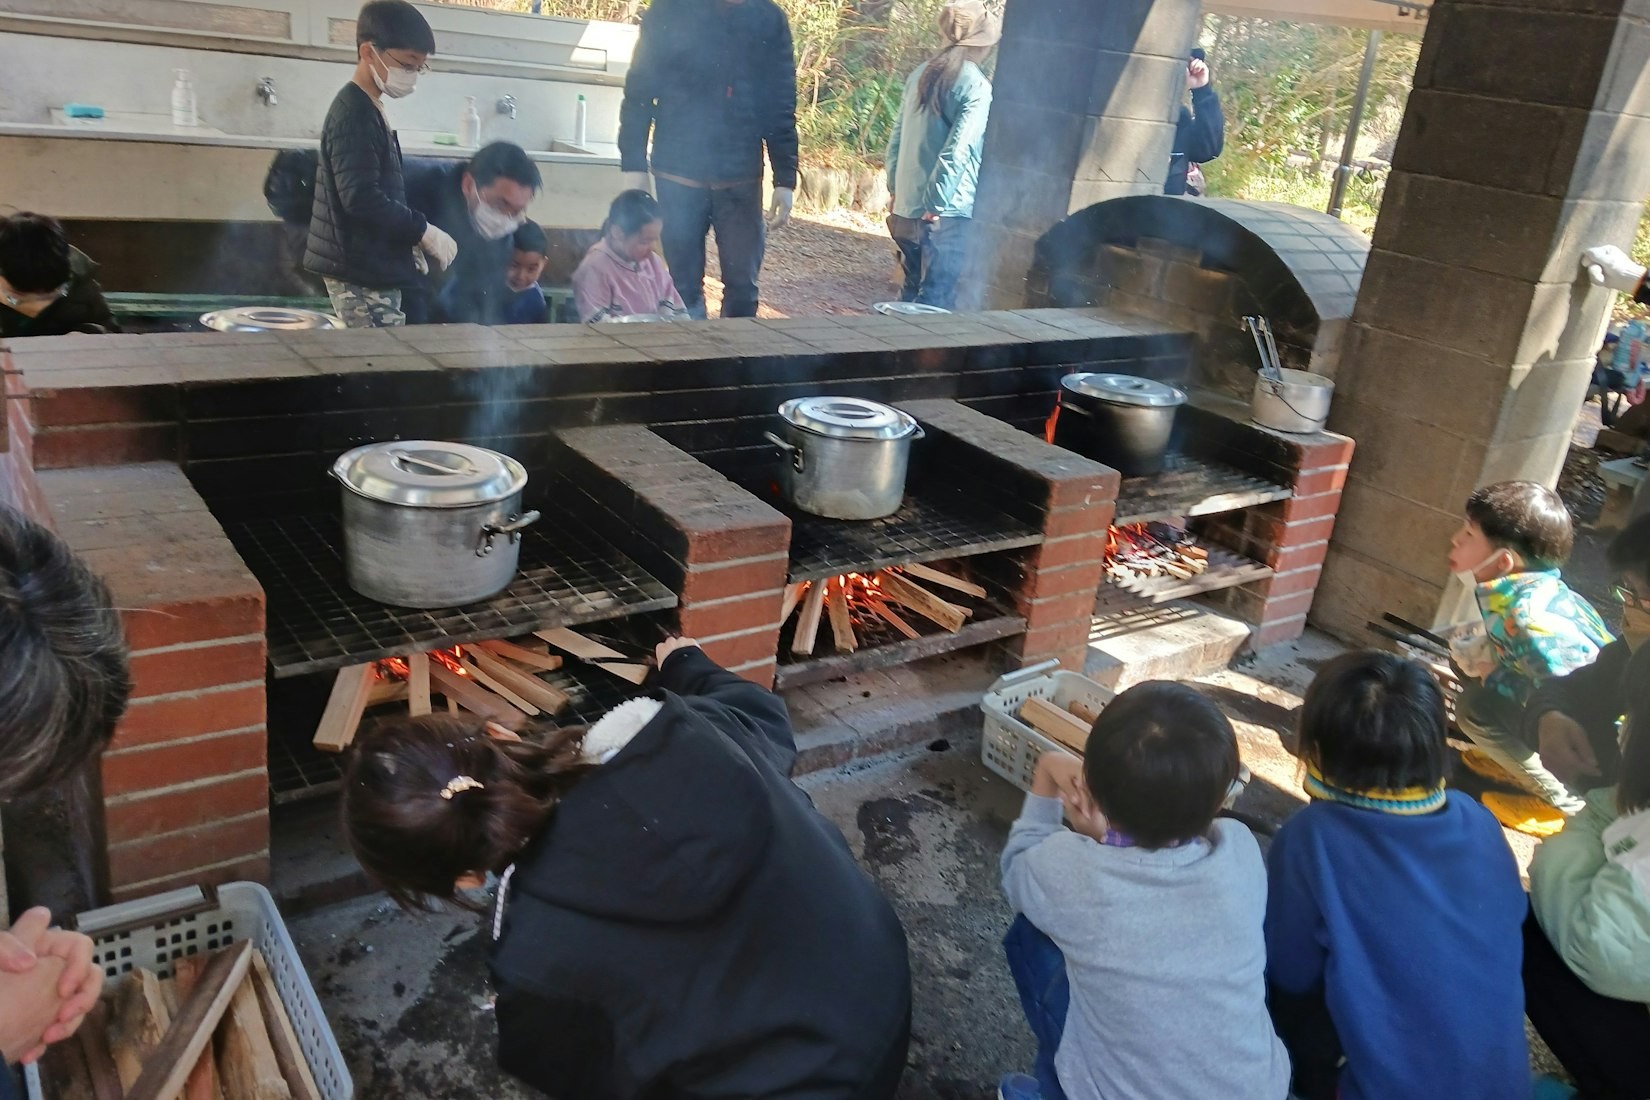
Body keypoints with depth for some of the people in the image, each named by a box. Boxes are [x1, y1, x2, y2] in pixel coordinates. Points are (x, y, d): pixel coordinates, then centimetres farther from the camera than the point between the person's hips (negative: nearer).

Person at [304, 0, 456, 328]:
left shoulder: (366, 111, 16)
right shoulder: (355, 114, -16)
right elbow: (361, 197, -25)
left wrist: (408, 240, 15)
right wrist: (423, 230, -18)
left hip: (369, 268, 10)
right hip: (363, 271, -10)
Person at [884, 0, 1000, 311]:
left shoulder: (923, 73, 10)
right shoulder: (976, 86, -12)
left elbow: (897, 136, 14)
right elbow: (957, 150, -19)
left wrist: (894, 189, 19)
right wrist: (935, 204, -16)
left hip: (905, 206, 8)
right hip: (946, 211, -7)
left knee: (912, 291, 18)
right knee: (936, 300, -1)